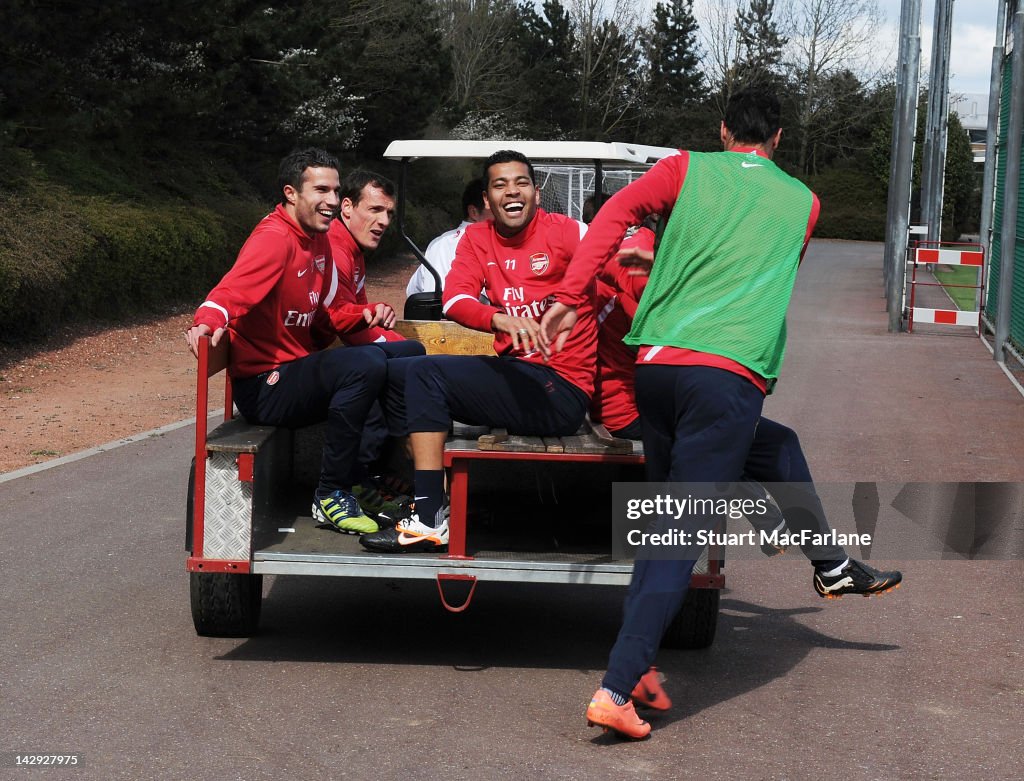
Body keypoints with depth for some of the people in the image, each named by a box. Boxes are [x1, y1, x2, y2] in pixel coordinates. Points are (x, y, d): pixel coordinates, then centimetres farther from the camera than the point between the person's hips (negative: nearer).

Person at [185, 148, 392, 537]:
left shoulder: (318, 239, 13)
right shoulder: (275, 238, -16)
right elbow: (232, 290, -32)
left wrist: (365, 314, 0)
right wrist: (209, 320, -52)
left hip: (300, 370, 10)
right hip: (264, 387, -10)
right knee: (367, 364, -31)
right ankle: (331, 496, -20)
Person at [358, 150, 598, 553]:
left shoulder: (565, 231, -6)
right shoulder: (477, 238, 9)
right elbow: (454, 300, -6)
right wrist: (501, 319, -27)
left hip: (563, 391, -7)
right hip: (515, 376, 7)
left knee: (425, 373, -20)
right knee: (395, 375, 6)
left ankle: (430, 520, -22)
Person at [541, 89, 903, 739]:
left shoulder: (688, 169, 15)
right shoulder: (802, 202, 18)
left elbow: (616, 213, 0)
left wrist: (570, 297, -2)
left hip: (656, 364, 3)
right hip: (729, 374, -3)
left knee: (773, 448, 28)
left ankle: (831, 569, 37)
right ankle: (617, 688, -15)